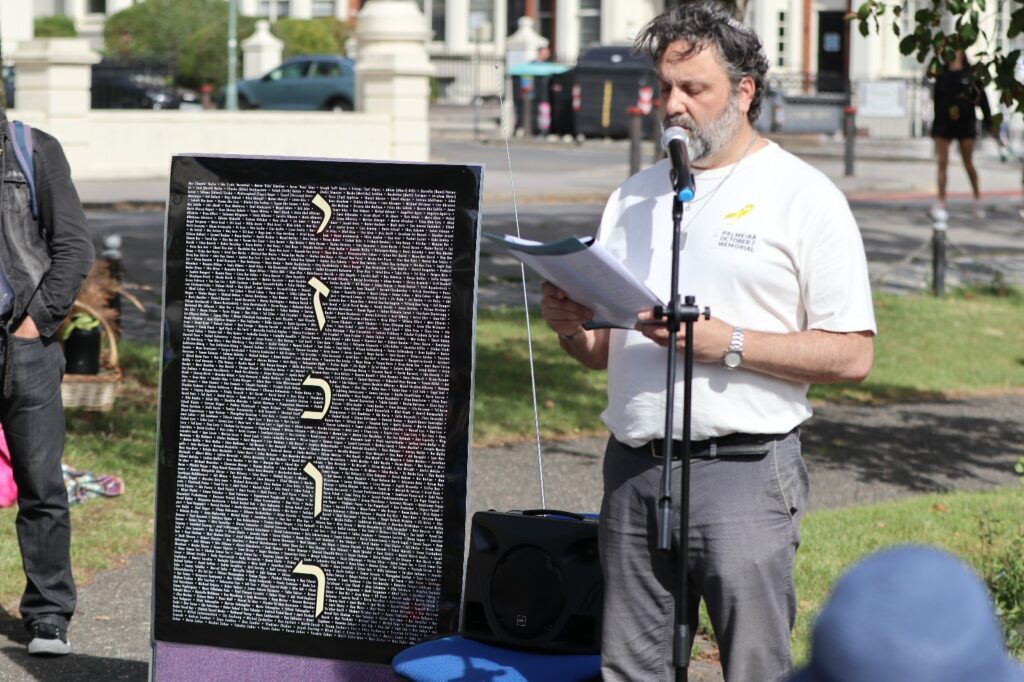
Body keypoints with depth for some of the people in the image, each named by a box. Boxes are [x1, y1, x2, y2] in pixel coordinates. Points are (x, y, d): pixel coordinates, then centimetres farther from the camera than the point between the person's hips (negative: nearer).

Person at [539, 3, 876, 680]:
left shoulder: (802, 195, -2)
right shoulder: (635, 196, 16)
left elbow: (851, 354, -9)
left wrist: (725, 344, -17)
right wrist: (571, 325, -3)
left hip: (742, 471, -5)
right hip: (633, 468, 5)